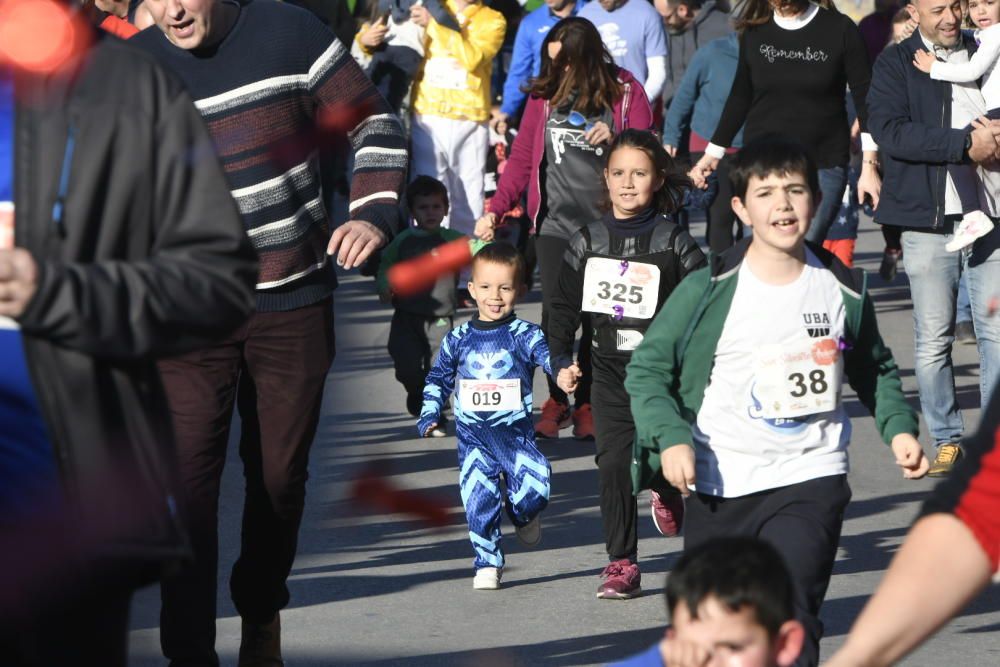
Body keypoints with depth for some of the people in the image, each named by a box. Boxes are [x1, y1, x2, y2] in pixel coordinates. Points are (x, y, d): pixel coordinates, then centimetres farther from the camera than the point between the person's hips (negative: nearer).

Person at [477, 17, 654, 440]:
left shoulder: (626, 93, 1)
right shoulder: (544, 95, 5)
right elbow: (521, 159, 6)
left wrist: (614, 139, -18)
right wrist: (496, 210, -3)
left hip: (607, 226, -1)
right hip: (555, 224, 1)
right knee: (555, 314, -4)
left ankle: (585, 405, 14)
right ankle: (555, 401, 11)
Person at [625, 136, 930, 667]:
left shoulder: (843, 289, 2)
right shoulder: (708, 290, -8)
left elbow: (874, 370, 19)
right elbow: (647, 368, -3)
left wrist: (898, 428, 6)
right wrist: (670, 438, -17)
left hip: (810, 479, 0)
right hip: (720, 483, 0)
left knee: (790, 613, -19)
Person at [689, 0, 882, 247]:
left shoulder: (839, 29, -2)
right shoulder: (755, 32, 6)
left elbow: (865, 99, 0)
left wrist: (869, 166, -5)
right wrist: (712, 153, 19)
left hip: (823, 166, -2)